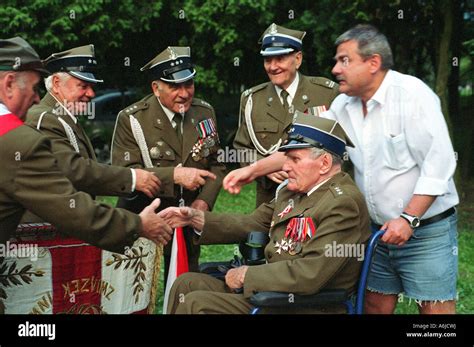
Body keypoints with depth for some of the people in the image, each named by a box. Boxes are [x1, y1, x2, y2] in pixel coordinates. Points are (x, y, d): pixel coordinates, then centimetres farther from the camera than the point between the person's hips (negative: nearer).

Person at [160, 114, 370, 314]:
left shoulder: (344, 203, -19)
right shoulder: (293, 189, 7)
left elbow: (309, 275, -28)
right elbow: (252, 224, 16)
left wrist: (248, 274, -16)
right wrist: (197, 218, 4)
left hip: (302, 308, -8)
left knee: (195, 303, -15)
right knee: (186, 284, 7)